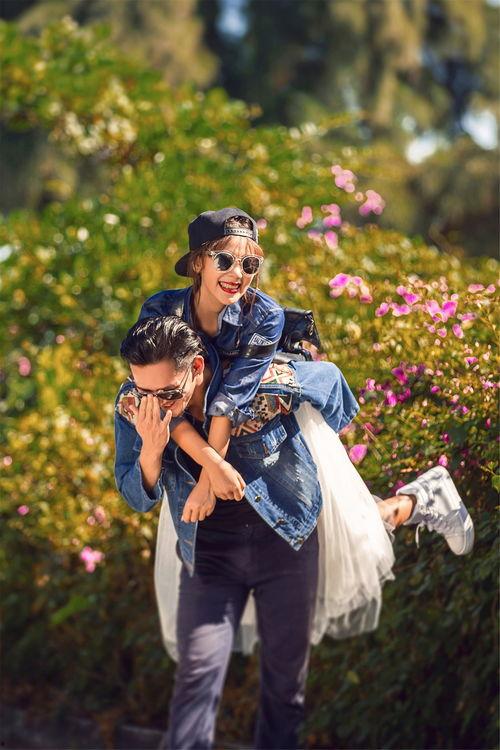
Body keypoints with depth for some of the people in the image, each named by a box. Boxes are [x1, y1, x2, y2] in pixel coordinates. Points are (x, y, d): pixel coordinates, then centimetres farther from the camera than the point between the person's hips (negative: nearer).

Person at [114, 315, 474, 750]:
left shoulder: (264, 386, -25)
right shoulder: (133, 406, -16)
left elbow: (329, 378, -4)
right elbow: (139, 498, -9)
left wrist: (327, 439, 15)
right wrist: (150, 448, -31)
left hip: (285, 539, -1)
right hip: (209, 548, 1)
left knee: (287, 671, 10)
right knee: (198, 674, -10)